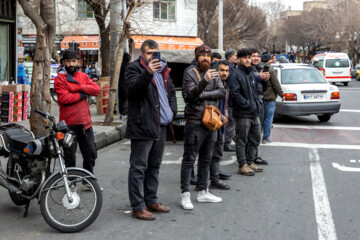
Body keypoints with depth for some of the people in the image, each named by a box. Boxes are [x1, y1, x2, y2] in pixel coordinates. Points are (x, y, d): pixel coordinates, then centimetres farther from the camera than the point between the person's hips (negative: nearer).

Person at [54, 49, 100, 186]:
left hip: (85, 122, 5)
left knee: (91, 154, 13)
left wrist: (79, 87, -13)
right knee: (70, 157, 2)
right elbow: (64, 98, -16)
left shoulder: (83, 76, 13)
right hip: (69, 124, -5)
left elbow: (96, 89, -1)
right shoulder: (60, 78, -3)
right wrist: (82, 94, -8)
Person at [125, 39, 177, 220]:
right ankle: (138, 207, 1)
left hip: (161, 126, 8)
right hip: (142, 126, -8)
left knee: (154, 166, 16)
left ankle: (151, 201, 28)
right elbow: (133, 88, -25)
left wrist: (172, 109, 12)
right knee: (139, 167, -4)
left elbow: (171, 91, 28)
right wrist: (148, 73, -38)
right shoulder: (134, 68, -6)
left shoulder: (163, 70, 18)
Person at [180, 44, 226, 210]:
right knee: (189, 159, -5)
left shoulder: (213, 74, 13)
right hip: (195, 123, -7)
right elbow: (191, 93, -20)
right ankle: (185, 195, -2)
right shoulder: (190, 73, -5)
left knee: (206, 159, 13)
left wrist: (203, 95, -14)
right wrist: (205, 81, -36)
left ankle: (202, 192, 22)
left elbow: (222, 92, -1)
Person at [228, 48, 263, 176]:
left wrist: (257, 103, 11)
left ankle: (250, 162, 26)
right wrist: (247, 104, -19)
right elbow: (234, 93, -19)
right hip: (243, 114, -9)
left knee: (255, 138, 15)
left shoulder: (251, 73, 17)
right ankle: (242, 165, 7)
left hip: (255, 113, 9)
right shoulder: (235, 74, -11)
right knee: (242, 140, 0)